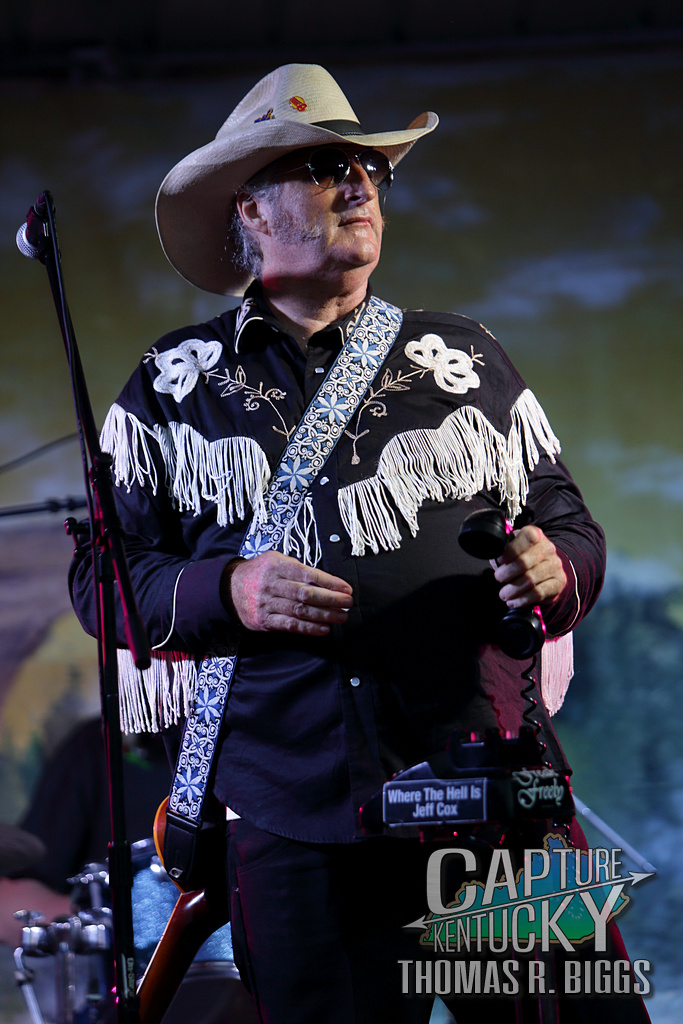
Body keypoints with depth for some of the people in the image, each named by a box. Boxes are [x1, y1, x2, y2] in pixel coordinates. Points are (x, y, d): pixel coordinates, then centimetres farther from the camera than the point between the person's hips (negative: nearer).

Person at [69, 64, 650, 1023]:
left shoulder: (465, 358, 15)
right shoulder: (174, 387, 11)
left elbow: (569, 520, 16)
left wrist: (555, 570, -8)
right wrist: (228, 592, -11)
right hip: (292, 817, -1)